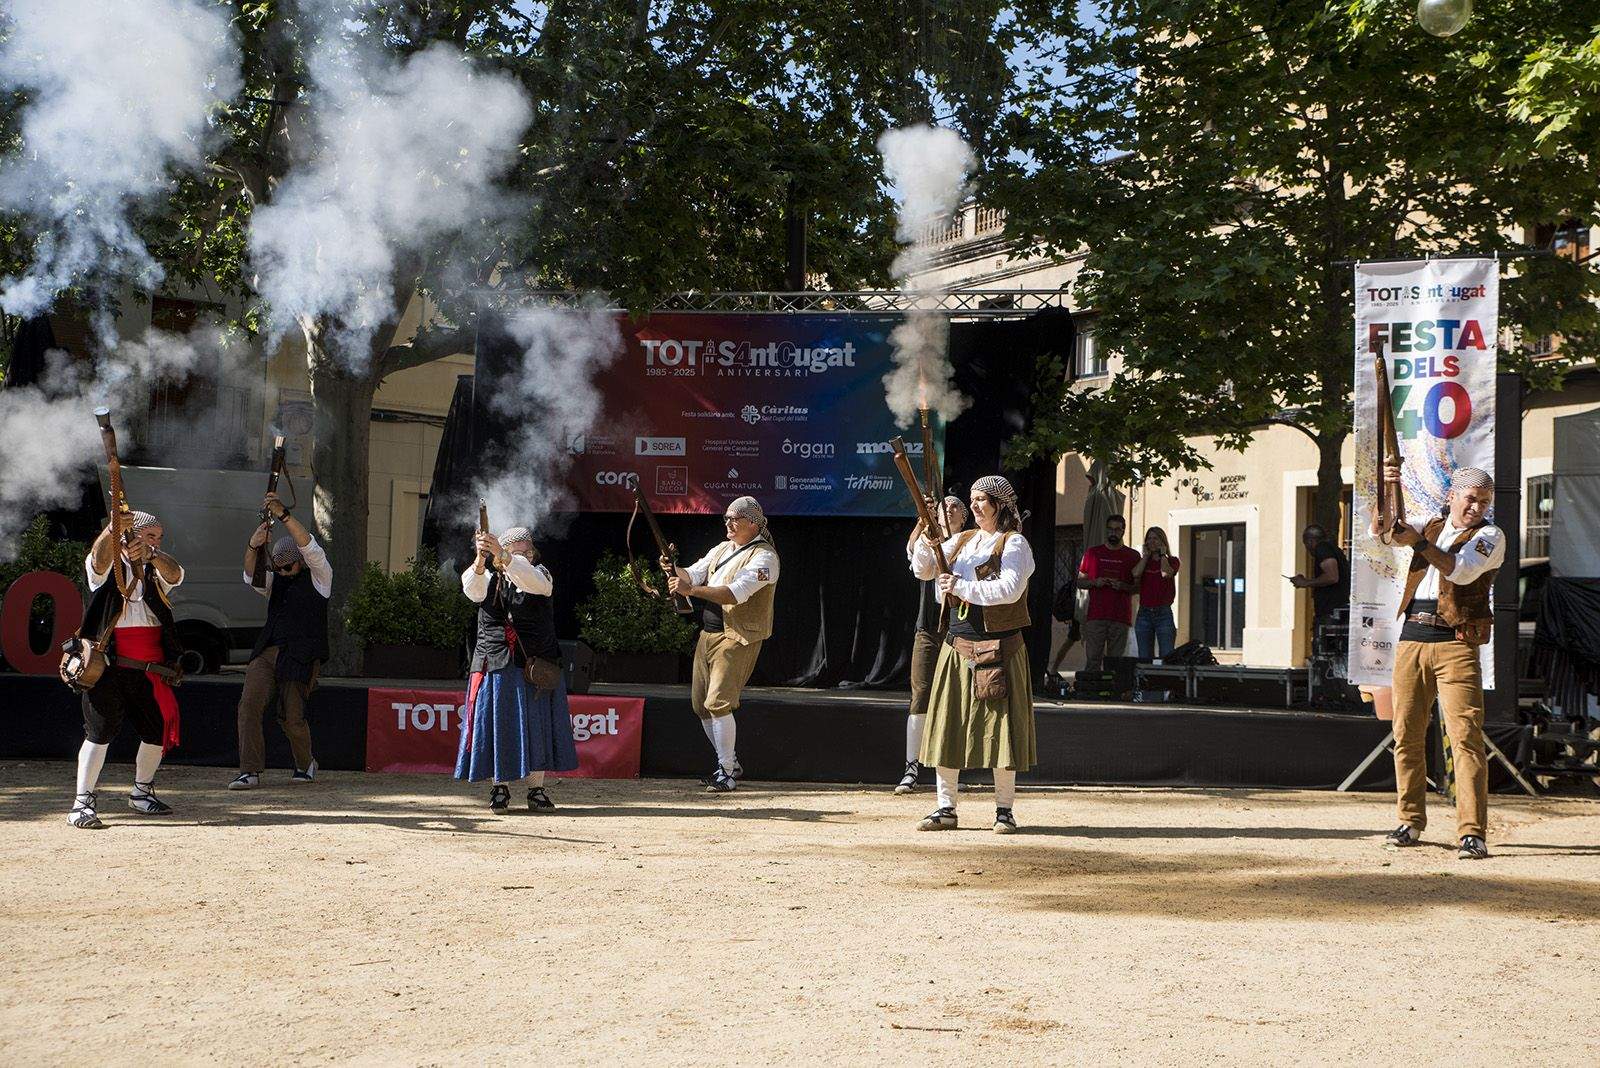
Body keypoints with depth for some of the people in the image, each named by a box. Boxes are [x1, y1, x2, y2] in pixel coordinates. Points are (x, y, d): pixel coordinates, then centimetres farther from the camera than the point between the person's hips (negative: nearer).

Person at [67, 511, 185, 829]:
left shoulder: (155, 572, 14)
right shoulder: (109, 568, 2)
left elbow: (175, 574, -9)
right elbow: (99, 558, -23)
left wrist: (150, 553, -31)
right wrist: (114, 527, -44)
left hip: (149, 671, 5)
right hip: (108, 667, -5)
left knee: (159, 731, 11)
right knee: (100, 732, -9)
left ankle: (142, 792, 32)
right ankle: (82, 802, -6)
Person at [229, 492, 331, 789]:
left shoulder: (318, 576, 5)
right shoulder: (274, 581, 20)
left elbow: (309, 547, -12)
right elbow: (252, 577, 1)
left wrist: (283, 514, -24)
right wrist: (254, 546, -19)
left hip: (301, 657, -5)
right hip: (267, 653, 5)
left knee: (292, 716, -3)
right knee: (249, 704, -13)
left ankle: (305, 764, 26)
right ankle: (250, 771, -14)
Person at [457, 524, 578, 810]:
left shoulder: (540, 575, 5)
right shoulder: (489, 580, 7)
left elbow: (532, 580, -20)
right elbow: (472, 587, -16)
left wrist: (503, 556, -37)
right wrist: (481, 559, -38)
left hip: (536, 667, 0)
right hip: (495, 666, 0)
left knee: (536, 725, 0)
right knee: (497, 726, 1)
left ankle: (536, 789, 7)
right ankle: (500, 787, 10)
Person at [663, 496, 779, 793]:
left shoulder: (763, 556, -12)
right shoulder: (723, 549, 16)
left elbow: (736, 593, -24)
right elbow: (694, 573, 11)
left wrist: (691, 590, -31)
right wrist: (674, 571, -12)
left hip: (737, 639, -9)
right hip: (708, 634, 9)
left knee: (718, 703, -17)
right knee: (700, 703, 11)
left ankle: (727, 773, -9)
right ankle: (730, 762, 25)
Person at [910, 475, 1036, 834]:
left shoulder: (1013, 544, -3)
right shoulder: (962, 541, 16)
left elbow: (1010, 589, -17)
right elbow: (921, 571, 12)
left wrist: (962, 587, -17)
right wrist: (926, 545, -7)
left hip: (998, 649, -6)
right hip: (957, 647, 6)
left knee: (1000, 728, -3)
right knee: (947, 726, 4)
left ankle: (1004, 810, 6)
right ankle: (945, 809, 10)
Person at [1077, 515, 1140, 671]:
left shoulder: (1132, 556, 9)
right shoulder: (1093, 553, 13)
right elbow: (1080, 581, 15)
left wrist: (1123, 586, -9)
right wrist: (1095, 582, -4)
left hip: (1120, 617, -1)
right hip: (1095, 616, 1)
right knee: (1092, 661, -6)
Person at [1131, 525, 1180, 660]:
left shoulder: (1171, 561, 6)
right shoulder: (1142, 561, 15)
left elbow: (1166, 573, -16)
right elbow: (1136, 573, -7)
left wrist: (1162, 554, -1)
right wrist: (1146, 555, 5)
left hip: (1163, 613, -3)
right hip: (1144, 612, 3)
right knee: (1144, 659, 1)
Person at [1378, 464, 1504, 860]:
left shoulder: (1490, 536, 3)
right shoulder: (1431, 525, 18)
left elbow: (1463, 571, -13)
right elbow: (1386, 532, 7)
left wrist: (1420, 541, -19)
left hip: (1456, 643, -4)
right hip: (1412, 638, 5)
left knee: (1466, 735, -12)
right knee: (1407, 735, 5)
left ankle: (1471, 832, -15)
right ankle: (1410, 821, 16)